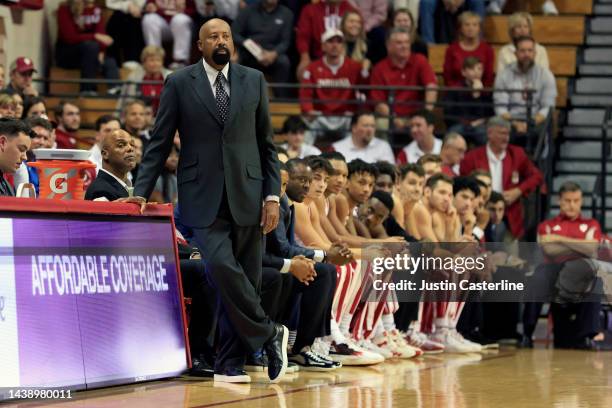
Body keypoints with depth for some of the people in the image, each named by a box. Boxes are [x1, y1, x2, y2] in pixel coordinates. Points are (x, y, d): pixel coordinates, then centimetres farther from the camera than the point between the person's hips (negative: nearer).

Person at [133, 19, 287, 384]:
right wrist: (141, 193, -4)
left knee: (246, 278, 2)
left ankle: (230, 364, 11)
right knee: (222, 267, -20)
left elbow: (267, 143, 11)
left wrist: (273, 196, 3)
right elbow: (160, 144, 4)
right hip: (204, 197, -2)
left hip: (246, 195, 2)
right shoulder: (180, 84, 3)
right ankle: (270, 334, -3)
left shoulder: (254, 80, 9)